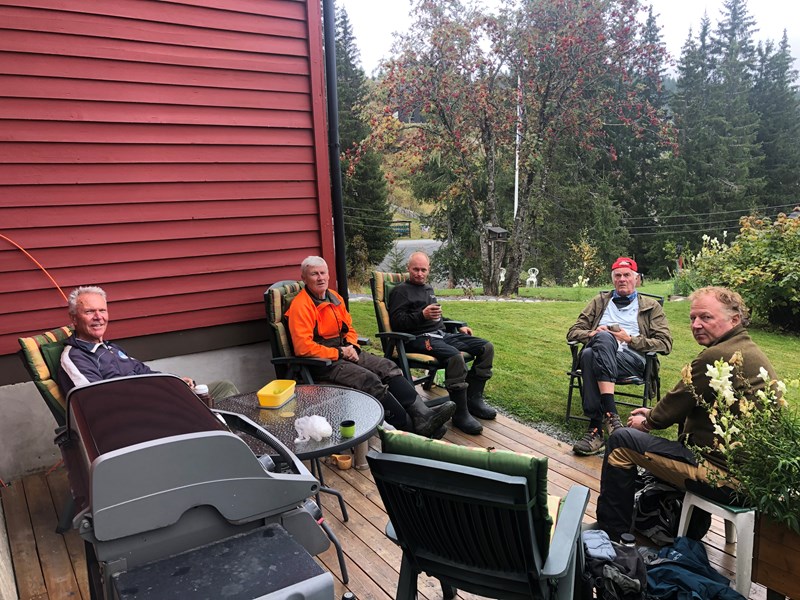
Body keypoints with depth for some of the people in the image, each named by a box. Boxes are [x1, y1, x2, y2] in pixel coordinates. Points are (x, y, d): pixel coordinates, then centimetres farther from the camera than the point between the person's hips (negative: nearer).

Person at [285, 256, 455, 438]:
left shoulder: (334, 297, 13)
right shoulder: (301, 305, -12)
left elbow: (349, 328, 22)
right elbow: (303, 347, -20)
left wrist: (351, 346, 0)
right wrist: (338, 353, -15)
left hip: (343, 352, 8)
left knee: (387, 367, -11)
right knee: (370, 380, -27)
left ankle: (421, 413, -24)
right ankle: (411, 427, -26)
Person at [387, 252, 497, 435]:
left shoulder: (428, 289, 26)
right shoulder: (401, 291, 2)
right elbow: (397, 321, -10)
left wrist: (458, 328, 25)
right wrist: (422, 315, -23)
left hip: (441, 334, 9)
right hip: (419, 338, -8)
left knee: (486, 347, -5)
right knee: (455, 356, -36)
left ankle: (473, 399, -1)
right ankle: (460, 414, -26)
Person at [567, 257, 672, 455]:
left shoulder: (651, 306, 23)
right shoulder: (600, 301, 30)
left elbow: (665, 344, 11)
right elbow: (573, 332, 24)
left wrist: (630, 339, -2)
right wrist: (593, 334, 1)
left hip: (632, 359, -2)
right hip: (598, 353, 2)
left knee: (597, 347, -37)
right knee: (603, 337, -37)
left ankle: (596, 428, -42)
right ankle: (610, 414, -40)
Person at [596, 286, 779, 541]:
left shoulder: (716, 356, -22)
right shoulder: (747, 349, 11)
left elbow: (676, 402, -12)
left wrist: (648, 422, 8)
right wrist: (653, 414, 16)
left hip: (725, 474, -11)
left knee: (621, 441, -6)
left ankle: (612, 533, 8)